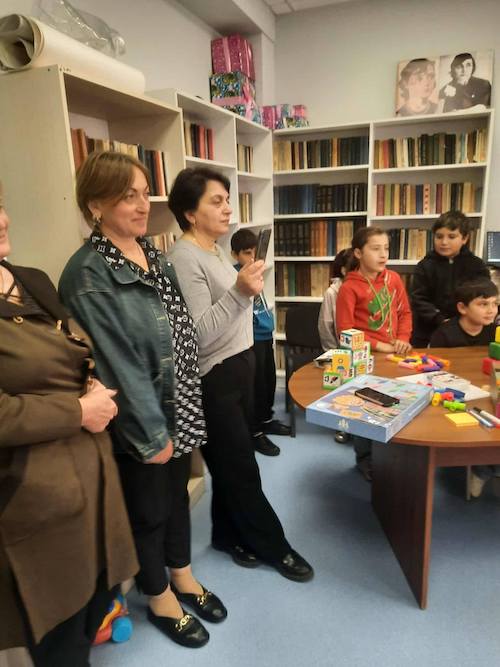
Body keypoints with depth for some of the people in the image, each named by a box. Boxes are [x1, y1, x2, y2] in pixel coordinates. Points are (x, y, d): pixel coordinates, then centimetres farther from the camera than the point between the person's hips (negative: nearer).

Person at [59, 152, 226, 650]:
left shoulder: (152, 255, 4)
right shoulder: (88, 274, -19)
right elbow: (116, 362, -21)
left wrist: (184, 410, 11)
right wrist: (151, 433, -16)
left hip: (179, 406, 7)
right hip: (140, 421, -7)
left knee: (178, 492, 22)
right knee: (149, 507, 14)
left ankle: (182, 575, 46)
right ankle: (159, 598, 39)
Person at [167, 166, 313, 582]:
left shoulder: (215, 251, 11)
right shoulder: (185, 258, -18)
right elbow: (198, 334, -25)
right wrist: (239, 292, -35)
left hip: (239, 366, 9)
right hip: (215, 378, -9)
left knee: (231, 464, 18)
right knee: (242, 469, 8)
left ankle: (229, 535, 37)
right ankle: (272, 546, 26)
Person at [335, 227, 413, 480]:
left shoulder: (393, 278, 3)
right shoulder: (349, 287, -13)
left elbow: (405, 312, 11)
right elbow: (345, 330, -14)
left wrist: (403, 338, -5)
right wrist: (377, 345, -17)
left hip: (393, 353, 5)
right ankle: (364, 459, 27)